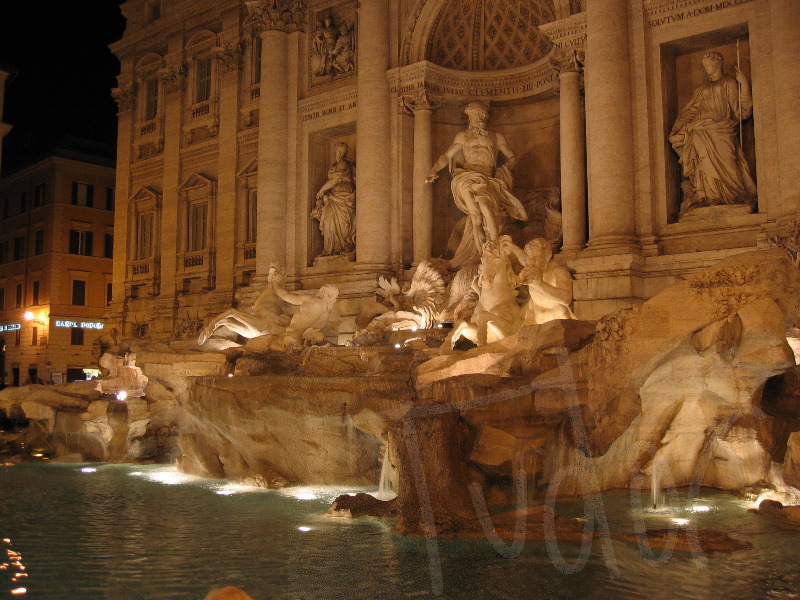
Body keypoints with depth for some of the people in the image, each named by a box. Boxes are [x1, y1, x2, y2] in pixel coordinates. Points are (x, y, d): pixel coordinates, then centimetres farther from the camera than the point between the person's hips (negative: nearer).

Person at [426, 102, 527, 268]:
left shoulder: (497, 137, 24)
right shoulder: (463, 136, 24)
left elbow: (512, 157, 25)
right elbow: (447, 156, 20)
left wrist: (503, 170, 4)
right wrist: (433, 171, 1)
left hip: (489, 181, 1)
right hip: (467, 178, -1)